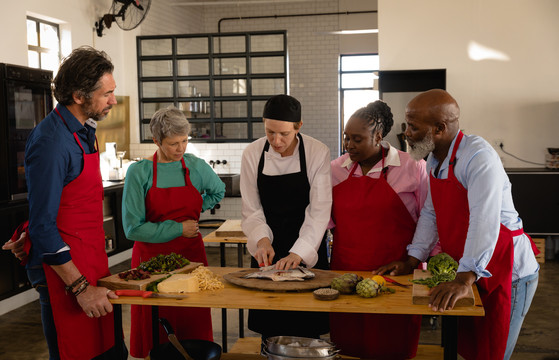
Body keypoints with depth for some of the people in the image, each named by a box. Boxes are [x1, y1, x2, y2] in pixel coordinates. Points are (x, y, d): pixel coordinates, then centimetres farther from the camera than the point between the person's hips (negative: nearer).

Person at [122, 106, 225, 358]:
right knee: (155, 336, 2)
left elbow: (218, 192, 24)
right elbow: (133, 228, -11)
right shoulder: (138, 172, -8)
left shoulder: (197, 167, 1)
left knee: (194, 327, 5)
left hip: (191, 252, 2)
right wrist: (178, 228, -10)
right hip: (151, 255, -2)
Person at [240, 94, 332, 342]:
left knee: (306, 331, 3)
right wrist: (262, 239, -19)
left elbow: (319, 211, -14)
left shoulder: (318, 153, -12)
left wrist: (299, 253, -24)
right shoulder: (252, 154, -6)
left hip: (306, 250, -1)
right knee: (269, 329, 9)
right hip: (267, 248, 2)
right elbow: (251, 209, -1)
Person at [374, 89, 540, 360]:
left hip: (505, 272, -8)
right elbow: (430, 214, 11)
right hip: (461, 272, 8)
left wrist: (465, 279, -40)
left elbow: (485, 222, -33)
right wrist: (412, 260, 3)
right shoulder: (435, 160, 5)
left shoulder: (479, 157, -23)